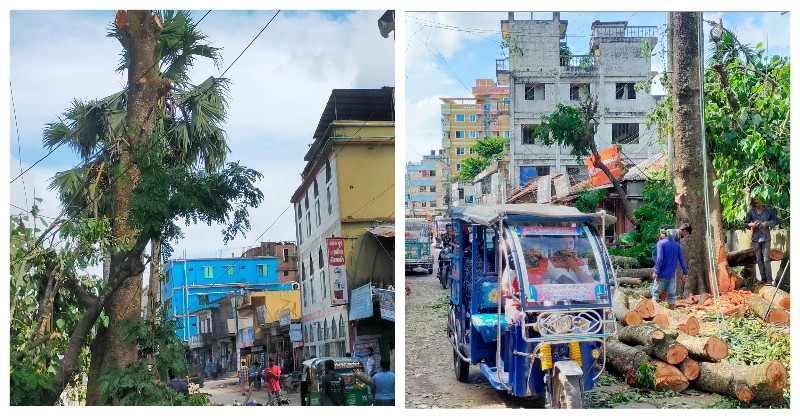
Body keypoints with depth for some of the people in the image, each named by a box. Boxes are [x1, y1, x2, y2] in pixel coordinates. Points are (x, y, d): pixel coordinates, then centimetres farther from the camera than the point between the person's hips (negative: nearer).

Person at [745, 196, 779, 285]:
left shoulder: (768, 210, -2)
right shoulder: (751, 212, 2)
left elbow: (775, 220, 5)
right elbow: (746, 223, 9)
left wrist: (767, 223, -11)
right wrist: (752, 224, -12)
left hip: (765, 238, -2)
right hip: (756, 238, 2)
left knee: (766, 259, -9)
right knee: (759, 260, 7)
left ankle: (769, 280, -5)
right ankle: (763, 279, 15)